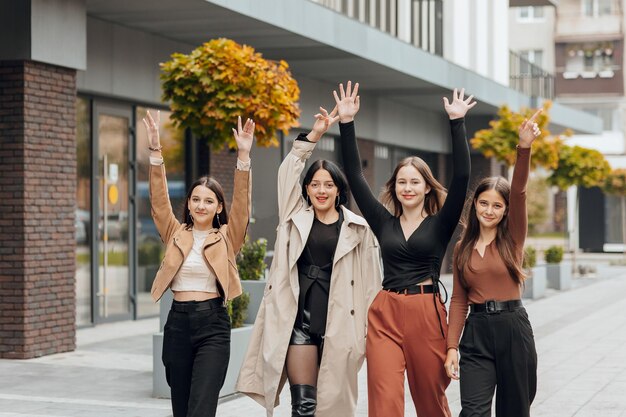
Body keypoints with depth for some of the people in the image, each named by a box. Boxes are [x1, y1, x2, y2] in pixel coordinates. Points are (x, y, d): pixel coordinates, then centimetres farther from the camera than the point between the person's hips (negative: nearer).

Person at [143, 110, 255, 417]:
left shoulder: (226, 239, 3)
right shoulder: (175, 234, 8)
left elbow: (242, 205, -9)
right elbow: (159, 199, -2)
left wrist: (243, 156, -21)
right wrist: (155, 151, -13)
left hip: (213, 324, -3)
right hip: (178, 322, 3)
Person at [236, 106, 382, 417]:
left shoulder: (356, 229, 5)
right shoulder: (296, 218, 10)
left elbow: (369, 282, 5)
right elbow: (288, 172, 3)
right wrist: (314, 135, -2)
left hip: (338, 324, -1)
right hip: (299, 320, 1)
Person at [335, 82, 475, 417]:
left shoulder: (440, 225, 3)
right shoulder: (384, 223, 9)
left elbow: (461, 177, -8)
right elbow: (355, 178, 7)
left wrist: (457, 123, -12)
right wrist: (347, 123, 1)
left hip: (427, 314, -1)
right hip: (384, 315, 2)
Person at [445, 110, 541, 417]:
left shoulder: (512, 239, 0)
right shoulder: (463, 248, 9)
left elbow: (519, 192, -15)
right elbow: (458, 300, 8)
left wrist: (524, 148, -29)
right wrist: (452, 347, -1)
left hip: (512, 328, -1)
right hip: (475, 333, 1)